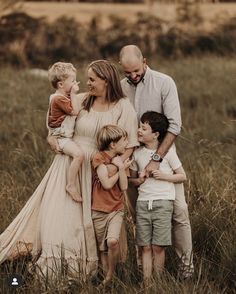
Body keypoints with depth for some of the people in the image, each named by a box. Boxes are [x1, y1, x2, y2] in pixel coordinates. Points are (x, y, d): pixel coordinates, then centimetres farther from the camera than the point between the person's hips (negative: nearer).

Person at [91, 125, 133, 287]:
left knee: (113, 241, -22)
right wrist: (122, 168, -4)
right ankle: (106, 277, 18)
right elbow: (107, 184, -15)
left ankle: (110, 276, -8)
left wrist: (121, 168, -10)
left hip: (116, 209, 2)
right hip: (99, 210, -2)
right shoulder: (99, 158, -8)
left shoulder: (120, 159, 9)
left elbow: (123, 187, 0)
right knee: (103, 249, 7)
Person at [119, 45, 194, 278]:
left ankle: (186, 263, 0)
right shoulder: (120, 88, 4)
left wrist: (157, 159, -21)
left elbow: (174, 125, -15)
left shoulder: (164, 83, -7)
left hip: (162, 155, -3)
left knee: (178, 210, -9)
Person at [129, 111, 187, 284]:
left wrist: (164, 176, -11)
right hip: (143, 203, 3)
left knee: (158, 246, -6)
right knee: (146, 247, 0)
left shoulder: (167, 151, 1)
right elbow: (131, 179, 22)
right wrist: (139, 180, -1)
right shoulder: (138, 153, 11)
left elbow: (182, 176, 4)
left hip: (163, 202, -3)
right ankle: (147, 284, 1)